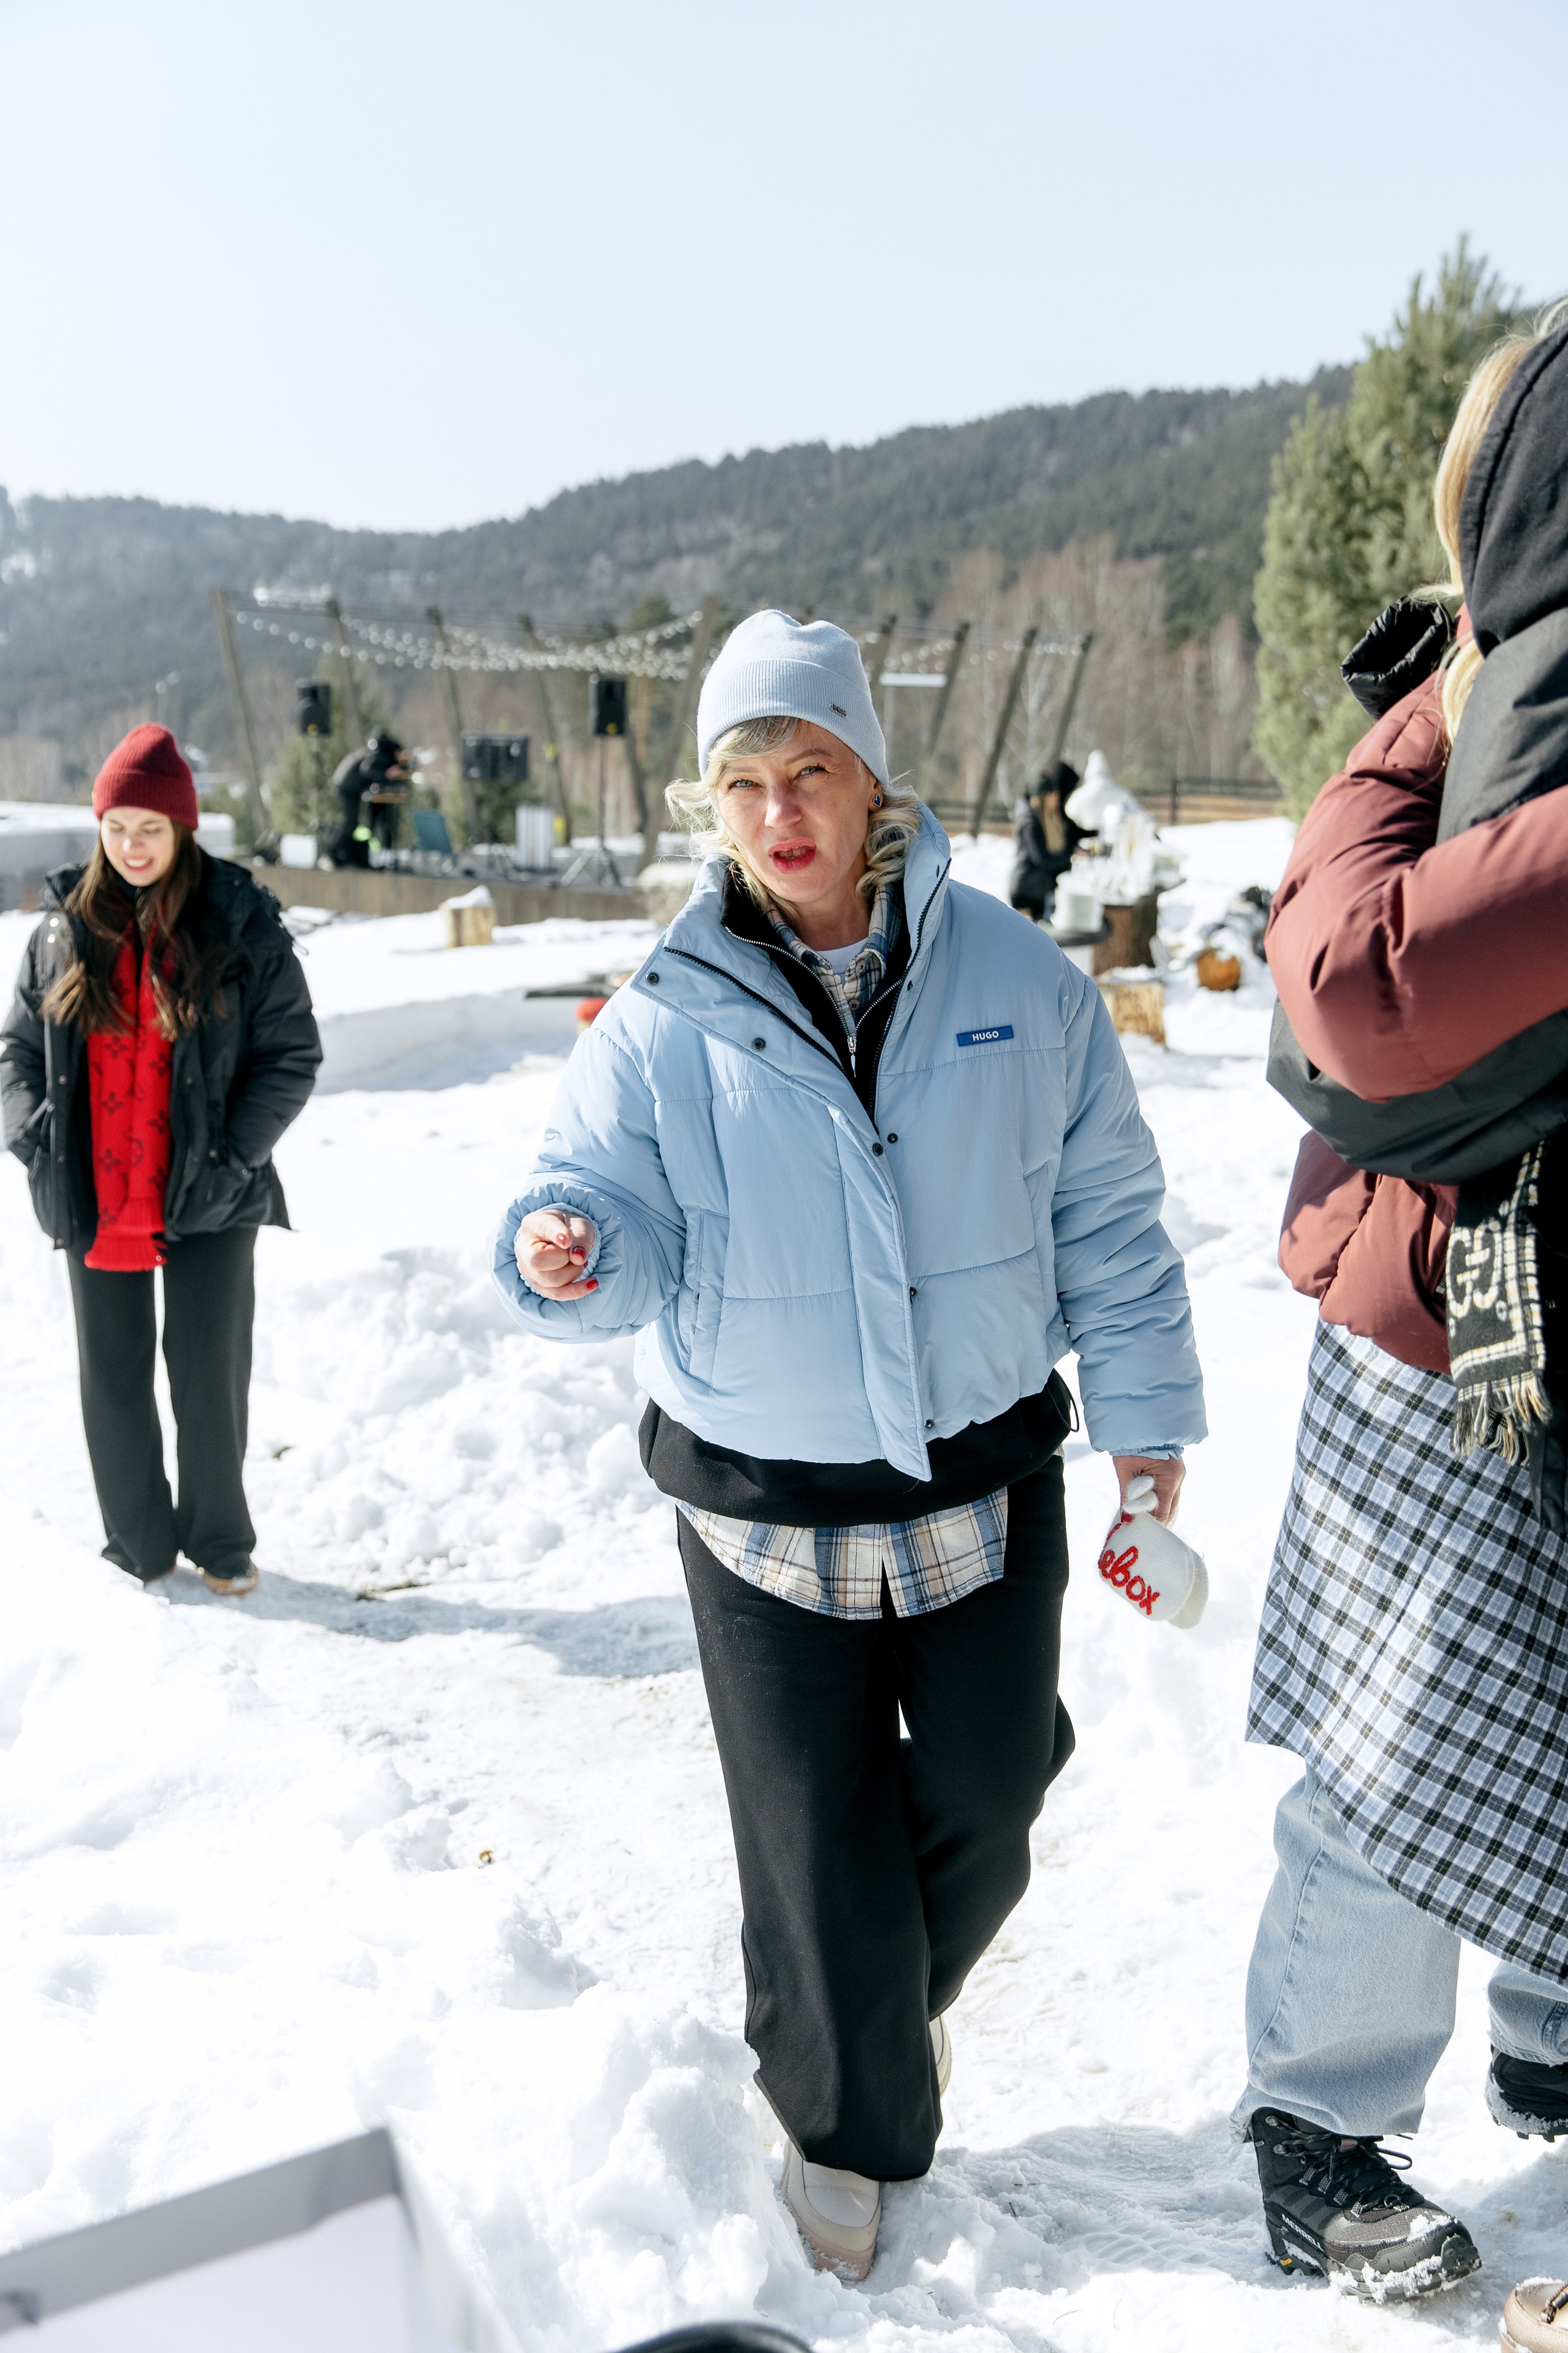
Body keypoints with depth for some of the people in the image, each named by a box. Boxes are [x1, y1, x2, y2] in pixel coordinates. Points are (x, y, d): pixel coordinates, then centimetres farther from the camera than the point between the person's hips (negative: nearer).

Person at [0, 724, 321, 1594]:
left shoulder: (242, 926, -4)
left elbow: (292, 1054, -2)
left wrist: (233, 1155, -11)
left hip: (206, 1199, -3)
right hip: (92, 1200, 3)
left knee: (209, 1370, 3)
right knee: (113, 1377, 9)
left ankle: (220, 1541, 22)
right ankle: (139, 1549, 25)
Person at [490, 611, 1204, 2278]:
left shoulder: (1018, 984, -4)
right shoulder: (662, 1028, -7)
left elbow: (1105, 1219, 3)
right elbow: (628, 1232, -7)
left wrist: (1144, 1410, 5)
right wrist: (574, 1253, -30)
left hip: (985, 1487, 2)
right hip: (766, 1512, -1)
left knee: (984, 1804, 18)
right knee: (820, 1842, 10)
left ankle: (901, 2001, 52)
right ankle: (843, 2118, 39)